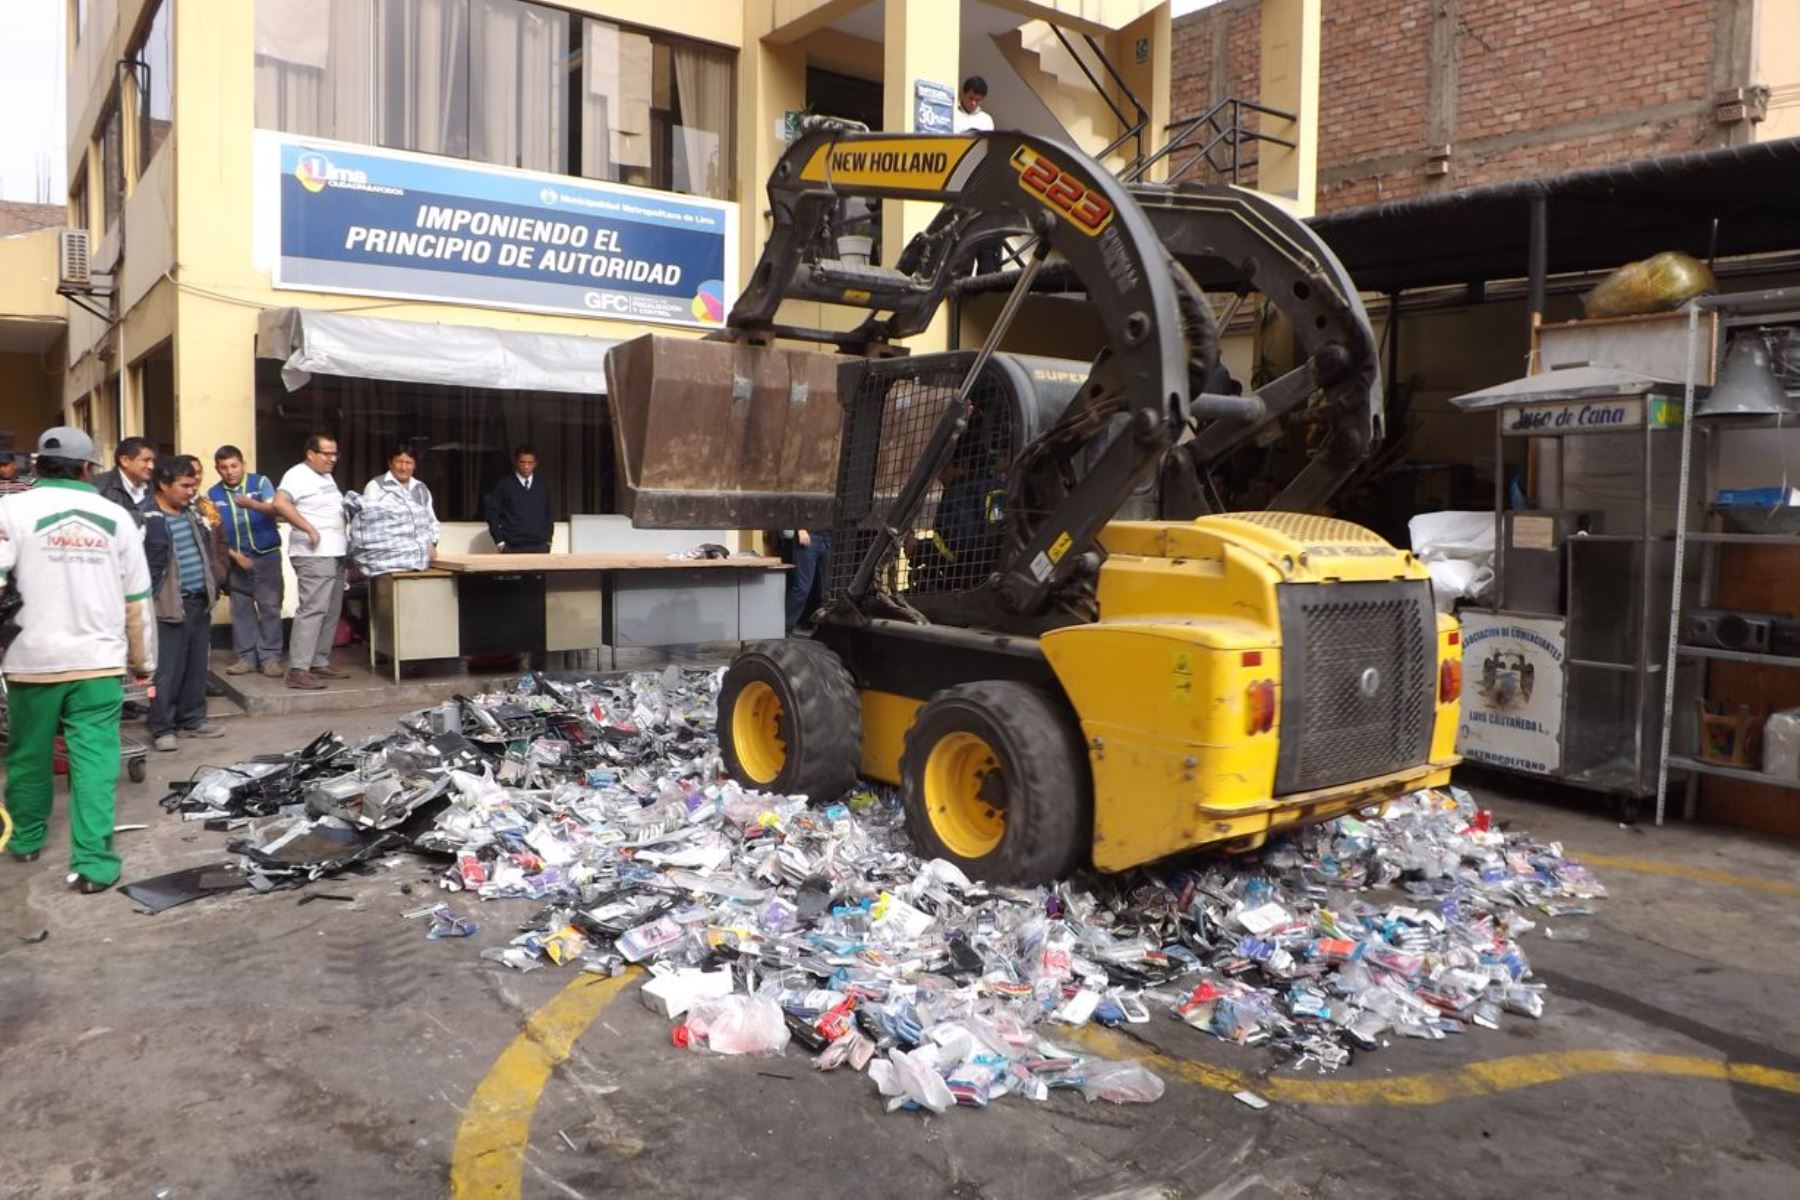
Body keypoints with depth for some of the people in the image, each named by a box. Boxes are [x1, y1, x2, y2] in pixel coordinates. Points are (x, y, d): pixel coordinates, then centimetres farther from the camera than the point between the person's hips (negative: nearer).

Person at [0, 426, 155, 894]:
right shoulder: (115, 515, 5)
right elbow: (137, 598, 7)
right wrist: (143, 659, 17)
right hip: (99, 660, 0)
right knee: (94, 759, -1)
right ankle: (93, 863, -6)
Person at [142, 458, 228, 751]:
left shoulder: (193, 513, 13)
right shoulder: (151, 520, -12)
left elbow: (211, 549, 26)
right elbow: (146, 568, -14)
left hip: (201, 602, 8)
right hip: (172, 606, -8)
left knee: (196, 666, 14)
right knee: (167, 670, -3)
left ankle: (192, 719, 25)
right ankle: (162, 727, 5)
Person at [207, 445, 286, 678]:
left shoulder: (260, 482, -2)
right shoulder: (212, 494, 4)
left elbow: (273, 509, -18)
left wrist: (251, 504, -38)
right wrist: (234, 555, -8)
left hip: (267, 555, -2)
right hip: (236, 558, 3)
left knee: (270, 606, -4)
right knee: (241, 609, 6)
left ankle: (270, 657, 0)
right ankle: (246, 657, 12)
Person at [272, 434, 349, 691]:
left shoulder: (326, 477, 21)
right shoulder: (298, 475, -9)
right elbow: (280, 503, -24)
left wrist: (347, 545, 16)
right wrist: (309, 529, -24)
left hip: (335, 554, 10)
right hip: (314, 555, -10)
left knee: (331, 612, 12)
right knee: (312, 610, -13)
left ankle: (320, 663, 20)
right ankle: (298, 671, -13)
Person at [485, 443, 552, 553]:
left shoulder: (542, 487, 11)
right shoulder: (504, 485, 1)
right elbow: (492, 513, 2)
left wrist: (548, 540, 10)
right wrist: (499, 541, -4)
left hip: (539, 547, 3)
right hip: (512, 548, -3)